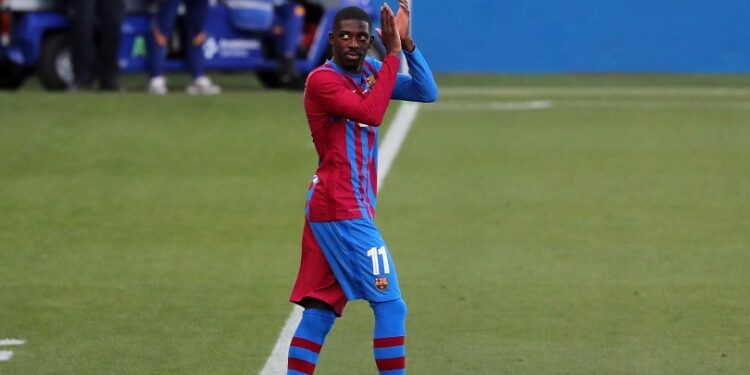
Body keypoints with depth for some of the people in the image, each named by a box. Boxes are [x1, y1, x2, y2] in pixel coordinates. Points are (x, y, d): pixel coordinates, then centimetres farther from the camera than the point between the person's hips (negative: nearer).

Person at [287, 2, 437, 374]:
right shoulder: (322, 80, -11)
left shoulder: (370, 72, 14)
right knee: (390, 305, -9)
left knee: (320, 310, 8)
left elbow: (427, 92, 6)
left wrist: (406, 43, -6)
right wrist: (393, 53, -19)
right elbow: (371, 113, -24)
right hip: (342, 211, -9)